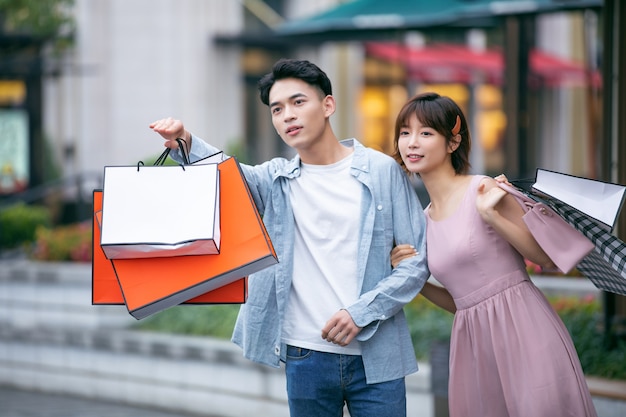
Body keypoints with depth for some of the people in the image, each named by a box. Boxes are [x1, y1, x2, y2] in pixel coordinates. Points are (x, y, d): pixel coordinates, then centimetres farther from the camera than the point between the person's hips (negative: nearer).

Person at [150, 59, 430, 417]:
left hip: (375, 356, -2)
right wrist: (185, 143, -34)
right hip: (306, 357, 2)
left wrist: (362, 312, -13)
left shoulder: (382, 171, 1)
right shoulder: (277, 179, 8)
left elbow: (419, 259, -1)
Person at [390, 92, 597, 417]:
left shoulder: (485, 190, -5)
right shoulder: (424, 219, 14)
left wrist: (491, 215, -16)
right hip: (473, 343, 6)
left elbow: (547, 257, -7)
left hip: (524, 331, -6)